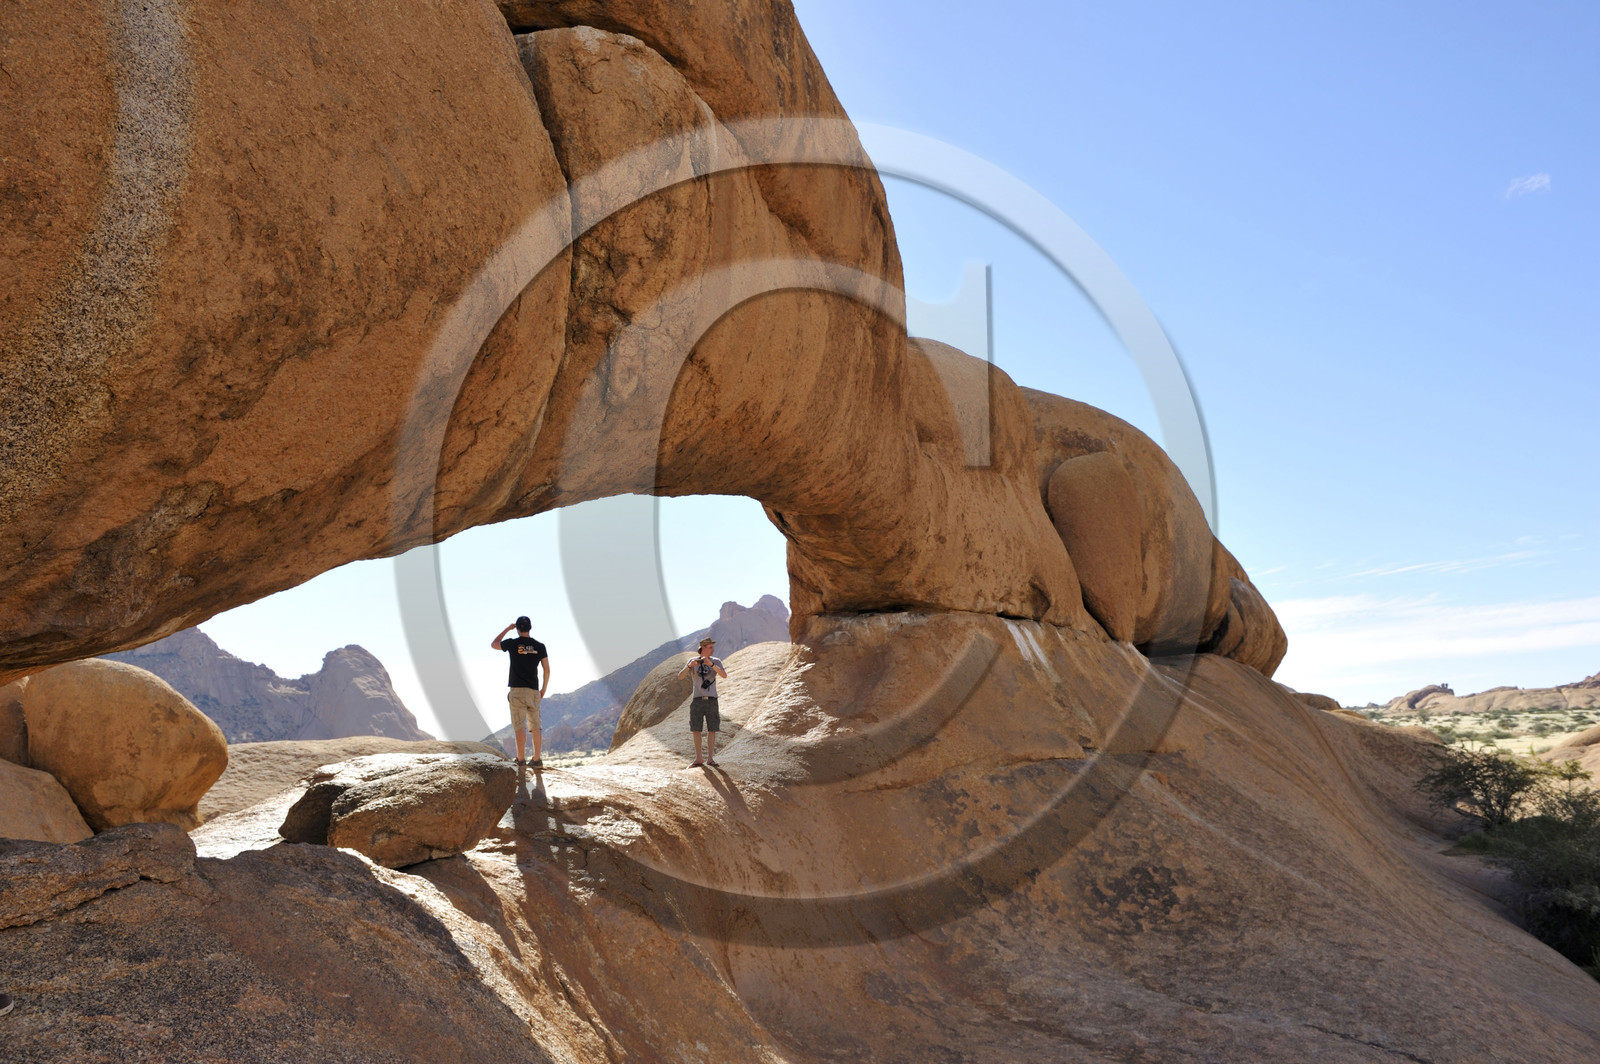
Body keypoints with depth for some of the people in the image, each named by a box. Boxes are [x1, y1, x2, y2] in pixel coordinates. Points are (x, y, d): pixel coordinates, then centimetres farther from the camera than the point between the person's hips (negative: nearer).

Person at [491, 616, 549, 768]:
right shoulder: (539, 646, 3)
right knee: (535, 725, 8)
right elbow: (547, 669, 4)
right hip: (533, 690, 3)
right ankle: (537, 759, 8)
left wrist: (507, 628, 21)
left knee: (519, 725, -2)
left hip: (517, 689, -3)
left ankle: (521, 759, 0)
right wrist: (544, 689, 15)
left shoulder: (513, 643, -4)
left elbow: (494, 644, 16)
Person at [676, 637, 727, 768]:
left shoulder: (716, 661, 3)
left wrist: (711, 664, -28)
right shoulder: (693, 661, 2)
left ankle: (710, 758, 5)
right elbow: (680, 677, -9)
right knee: (696, 730, 0)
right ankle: (698, 759, 8)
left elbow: (724, 675, -16)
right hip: (697, 700, 0)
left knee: (712, 730, -2)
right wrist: (690, 666, -27)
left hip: (711, 700, 0)